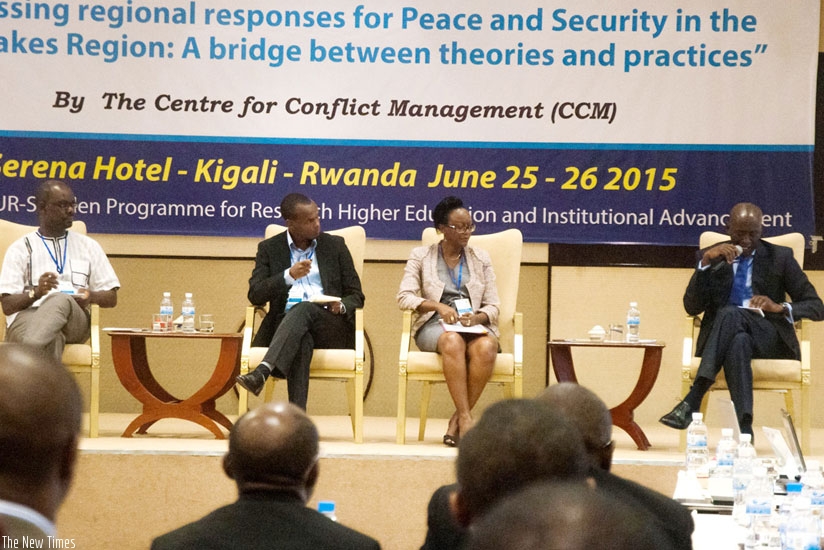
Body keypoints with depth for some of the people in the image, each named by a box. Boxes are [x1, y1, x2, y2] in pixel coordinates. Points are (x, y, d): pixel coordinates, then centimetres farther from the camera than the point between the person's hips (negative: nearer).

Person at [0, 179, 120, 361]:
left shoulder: (88, 246, 21)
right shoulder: (20, 249, 12)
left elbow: (111, 298, 20)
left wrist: (91, 297, -5)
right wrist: (36, 293, -18)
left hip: (74, 321, 1)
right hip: (27, 317, -1)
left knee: (61, 301, -38)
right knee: (51, 339, -41)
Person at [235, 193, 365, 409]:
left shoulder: (335, 245, 14)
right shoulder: (269, 249, 13)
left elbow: (356, 296, 14)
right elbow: (255, 295, 1)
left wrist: (341, 306, -11)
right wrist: (289, 276, -16)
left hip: (330, 328, 0)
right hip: (284, 326, 0)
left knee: (304, 309, -36)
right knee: (301, 340, -39)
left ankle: (262, 372, -54)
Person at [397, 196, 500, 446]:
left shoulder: (480, 258, 17)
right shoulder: (421, 256, 12)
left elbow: (492, 306, 11)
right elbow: (404, 297, 0)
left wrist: (477, 318, -12)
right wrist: (437, 306, -16)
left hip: (474, 325, 2)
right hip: (435, 325, -2)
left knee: (486, 347, -36)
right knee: (453, 341, -39)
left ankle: (457, 421, -28)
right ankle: (466, 420, -41)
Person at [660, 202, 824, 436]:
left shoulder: (780, 257, 10)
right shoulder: (711, 256, 13)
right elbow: (692, 307, 2)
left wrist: (780, 307, -14)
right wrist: (706, 261, -10)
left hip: (768, 337, -1)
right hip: (720, 336, 1)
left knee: (730, 313, -36)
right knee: (739, 342, -39)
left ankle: (692, 401, -46)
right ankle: (743, 428, -51)